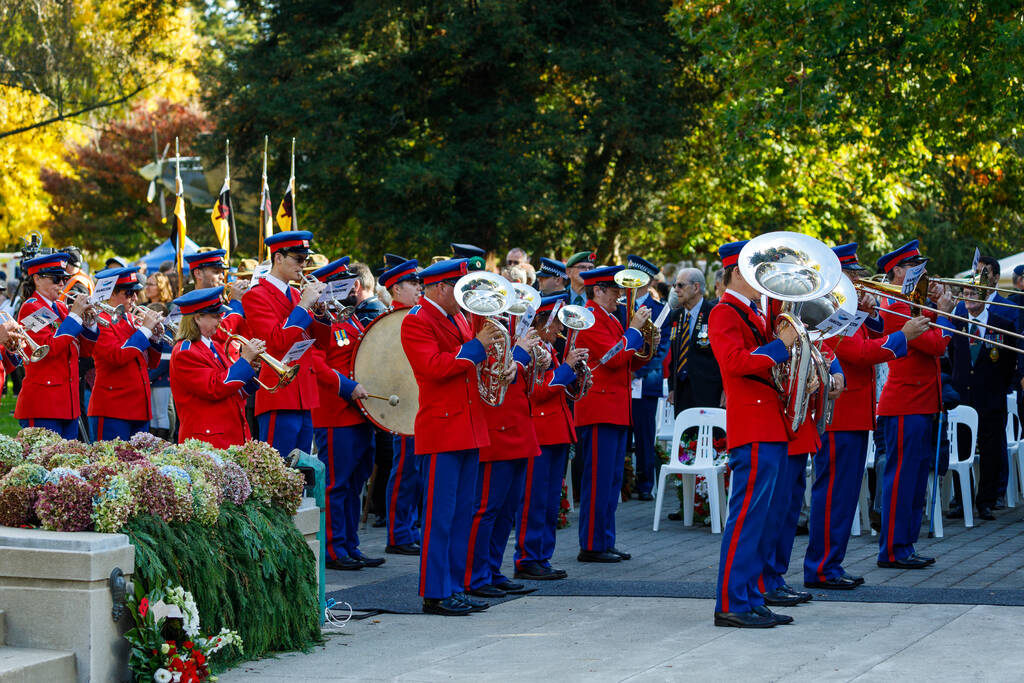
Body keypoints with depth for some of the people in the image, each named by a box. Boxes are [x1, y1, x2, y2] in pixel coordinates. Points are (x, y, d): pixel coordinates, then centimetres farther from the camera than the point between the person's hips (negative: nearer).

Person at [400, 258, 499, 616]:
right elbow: (433, 366, -23)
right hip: (441, 431, -9)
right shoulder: (416, 322, -9)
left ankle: (454, 588, 17)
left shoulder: (457, 319, 18)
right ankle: (435, 594, -3)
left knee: (462, 514, 11)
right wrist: (475, 347, -18)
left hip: (468, 431, 9)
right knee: (439, 515, -6)